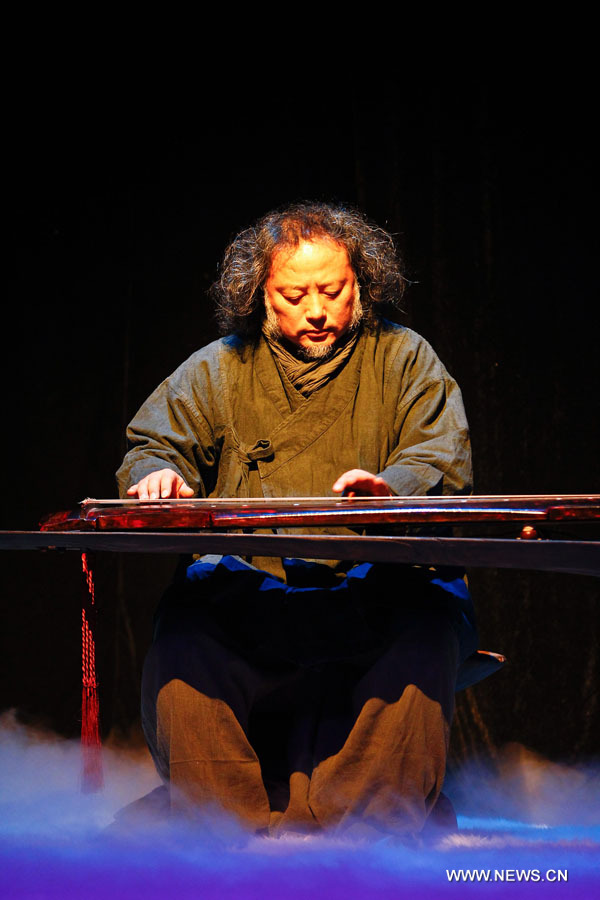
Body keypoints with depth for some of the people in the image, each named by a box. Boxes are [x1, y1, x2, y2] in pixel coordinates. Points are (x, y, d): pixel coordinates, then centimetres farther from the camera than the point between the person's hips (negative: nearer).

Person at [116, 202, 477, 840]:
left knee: (428, 633, -35)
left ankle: (357, 834, -35)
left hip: (379, 581, -1)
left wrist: (391, 487, -23)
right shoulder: (219, 369, 18)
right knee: (179, 642, -31)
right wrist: (158, 472, -8)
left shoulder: (404, 359, 13)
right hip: (242, 591, 1)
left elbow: (444, 460, 2)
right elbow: (155, 441, 19)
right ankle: (247, 834, -34)